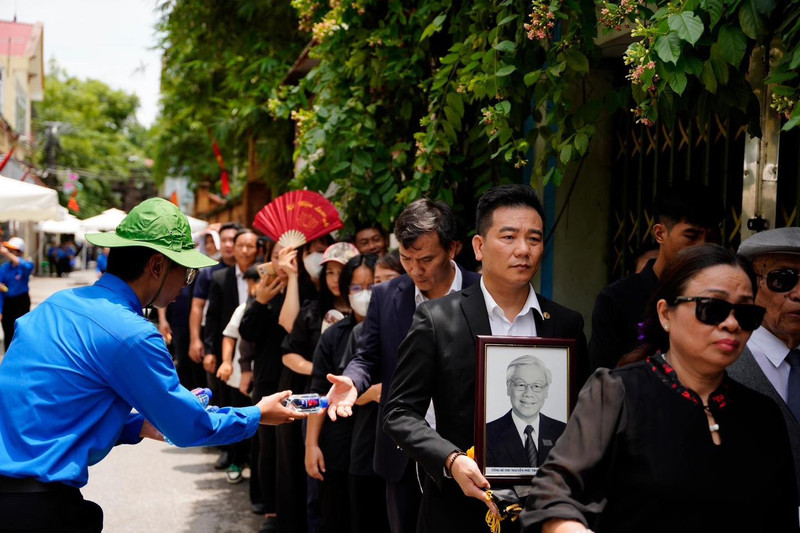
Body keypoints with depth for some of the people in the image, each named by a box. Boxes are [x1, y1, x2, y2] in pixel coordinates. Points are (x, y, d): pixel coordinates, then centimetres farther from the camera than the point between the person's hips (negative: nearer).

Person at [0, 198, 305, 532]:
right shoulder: (130, 334, -16)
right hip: (39, 506, -8)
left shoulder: (58, 303, 7)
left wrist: (140, 426, 16)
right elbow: (189, 428, -6)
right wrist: (258, 415, 9)